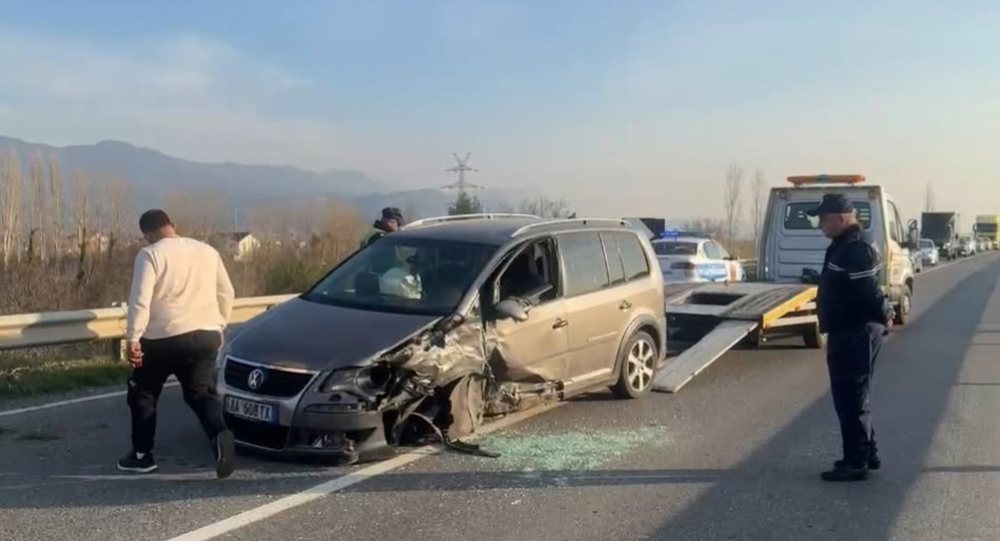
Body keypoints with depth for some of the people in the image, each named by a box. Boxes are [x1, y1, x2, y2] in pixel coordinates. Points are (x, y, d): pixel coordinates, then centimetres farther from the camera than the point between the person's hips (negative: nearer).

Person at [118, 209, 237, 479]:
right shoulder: (208, 251, 11)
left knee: (142, 394, 17)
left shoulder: (150, 254, -6)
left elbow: (140, 300, -14)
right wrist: (218, 326, 26)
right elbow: (226, 294, 16)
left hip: (164, 338, -4)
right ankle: (220, 435, -18)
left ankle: (141, 455, 23)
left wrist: (133, 338, -10)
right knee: (201, 394, 10)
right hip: (206, 336, 4)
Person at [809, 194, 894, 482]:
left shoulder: (857, 248, -21)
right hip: (848, 332, 11)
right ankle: (867, 454, 29)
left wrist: (884, 316, -12)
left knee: (850, 398, -4)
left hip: (855, 334, -11)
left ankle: (856, 463, 5)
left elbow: (869, 291, -25)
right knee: (851, 396, 18)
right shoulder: (844, 243, 13)